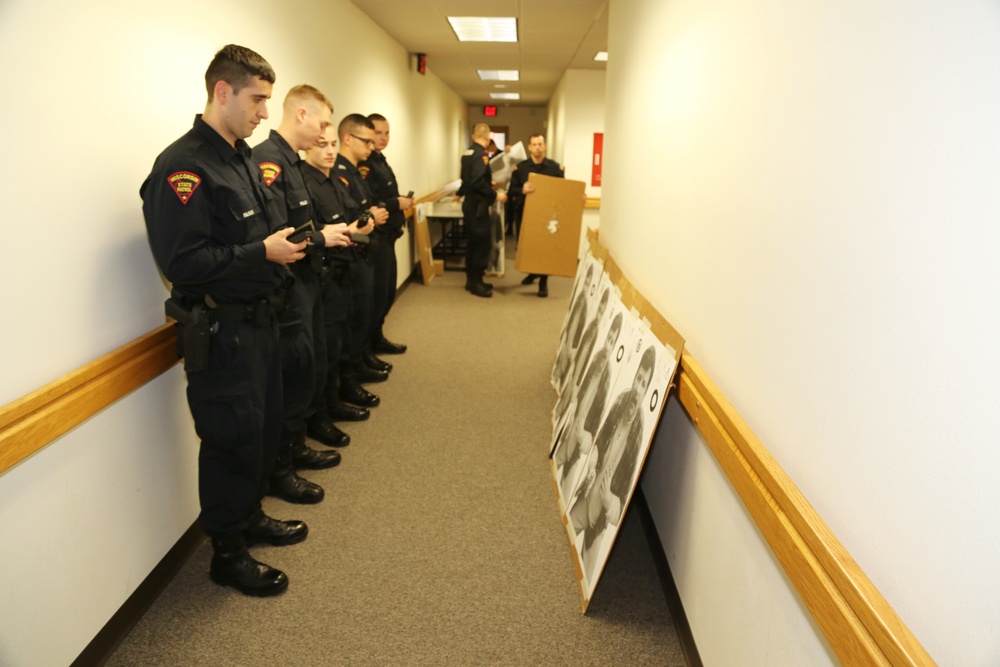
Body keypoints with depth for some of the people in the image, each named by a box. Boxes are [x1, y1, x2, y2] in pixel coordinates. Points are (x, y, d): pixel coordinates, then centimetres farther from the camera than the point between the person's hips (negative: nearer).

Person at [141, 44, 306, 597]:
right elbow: (181, 262, -23)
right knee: (232, 441, 2)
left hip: (257, 320, 9)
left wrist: (290, 243, 5)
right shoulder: (183, 166, -16)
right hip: (219, 332, -9)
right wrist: (262, 252, -20)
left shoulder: (243, 158, 13)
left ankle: (250, 517, 40)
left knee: (262, 428, 19)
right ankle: (227, 553, 22)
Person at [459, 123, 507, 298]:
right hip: (477, 205, -10)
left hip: (470, 203, 10)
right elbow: (478, 182, -28)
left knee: (472, 243, 15)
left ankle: (471, 279, 23)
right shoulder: (481, 154, -18)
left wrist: (489, 183, 34)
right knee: (482, 244, -2)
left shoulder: (468, 152, 11)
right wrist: (495, 195, -19)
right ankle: (476, 282, 3)